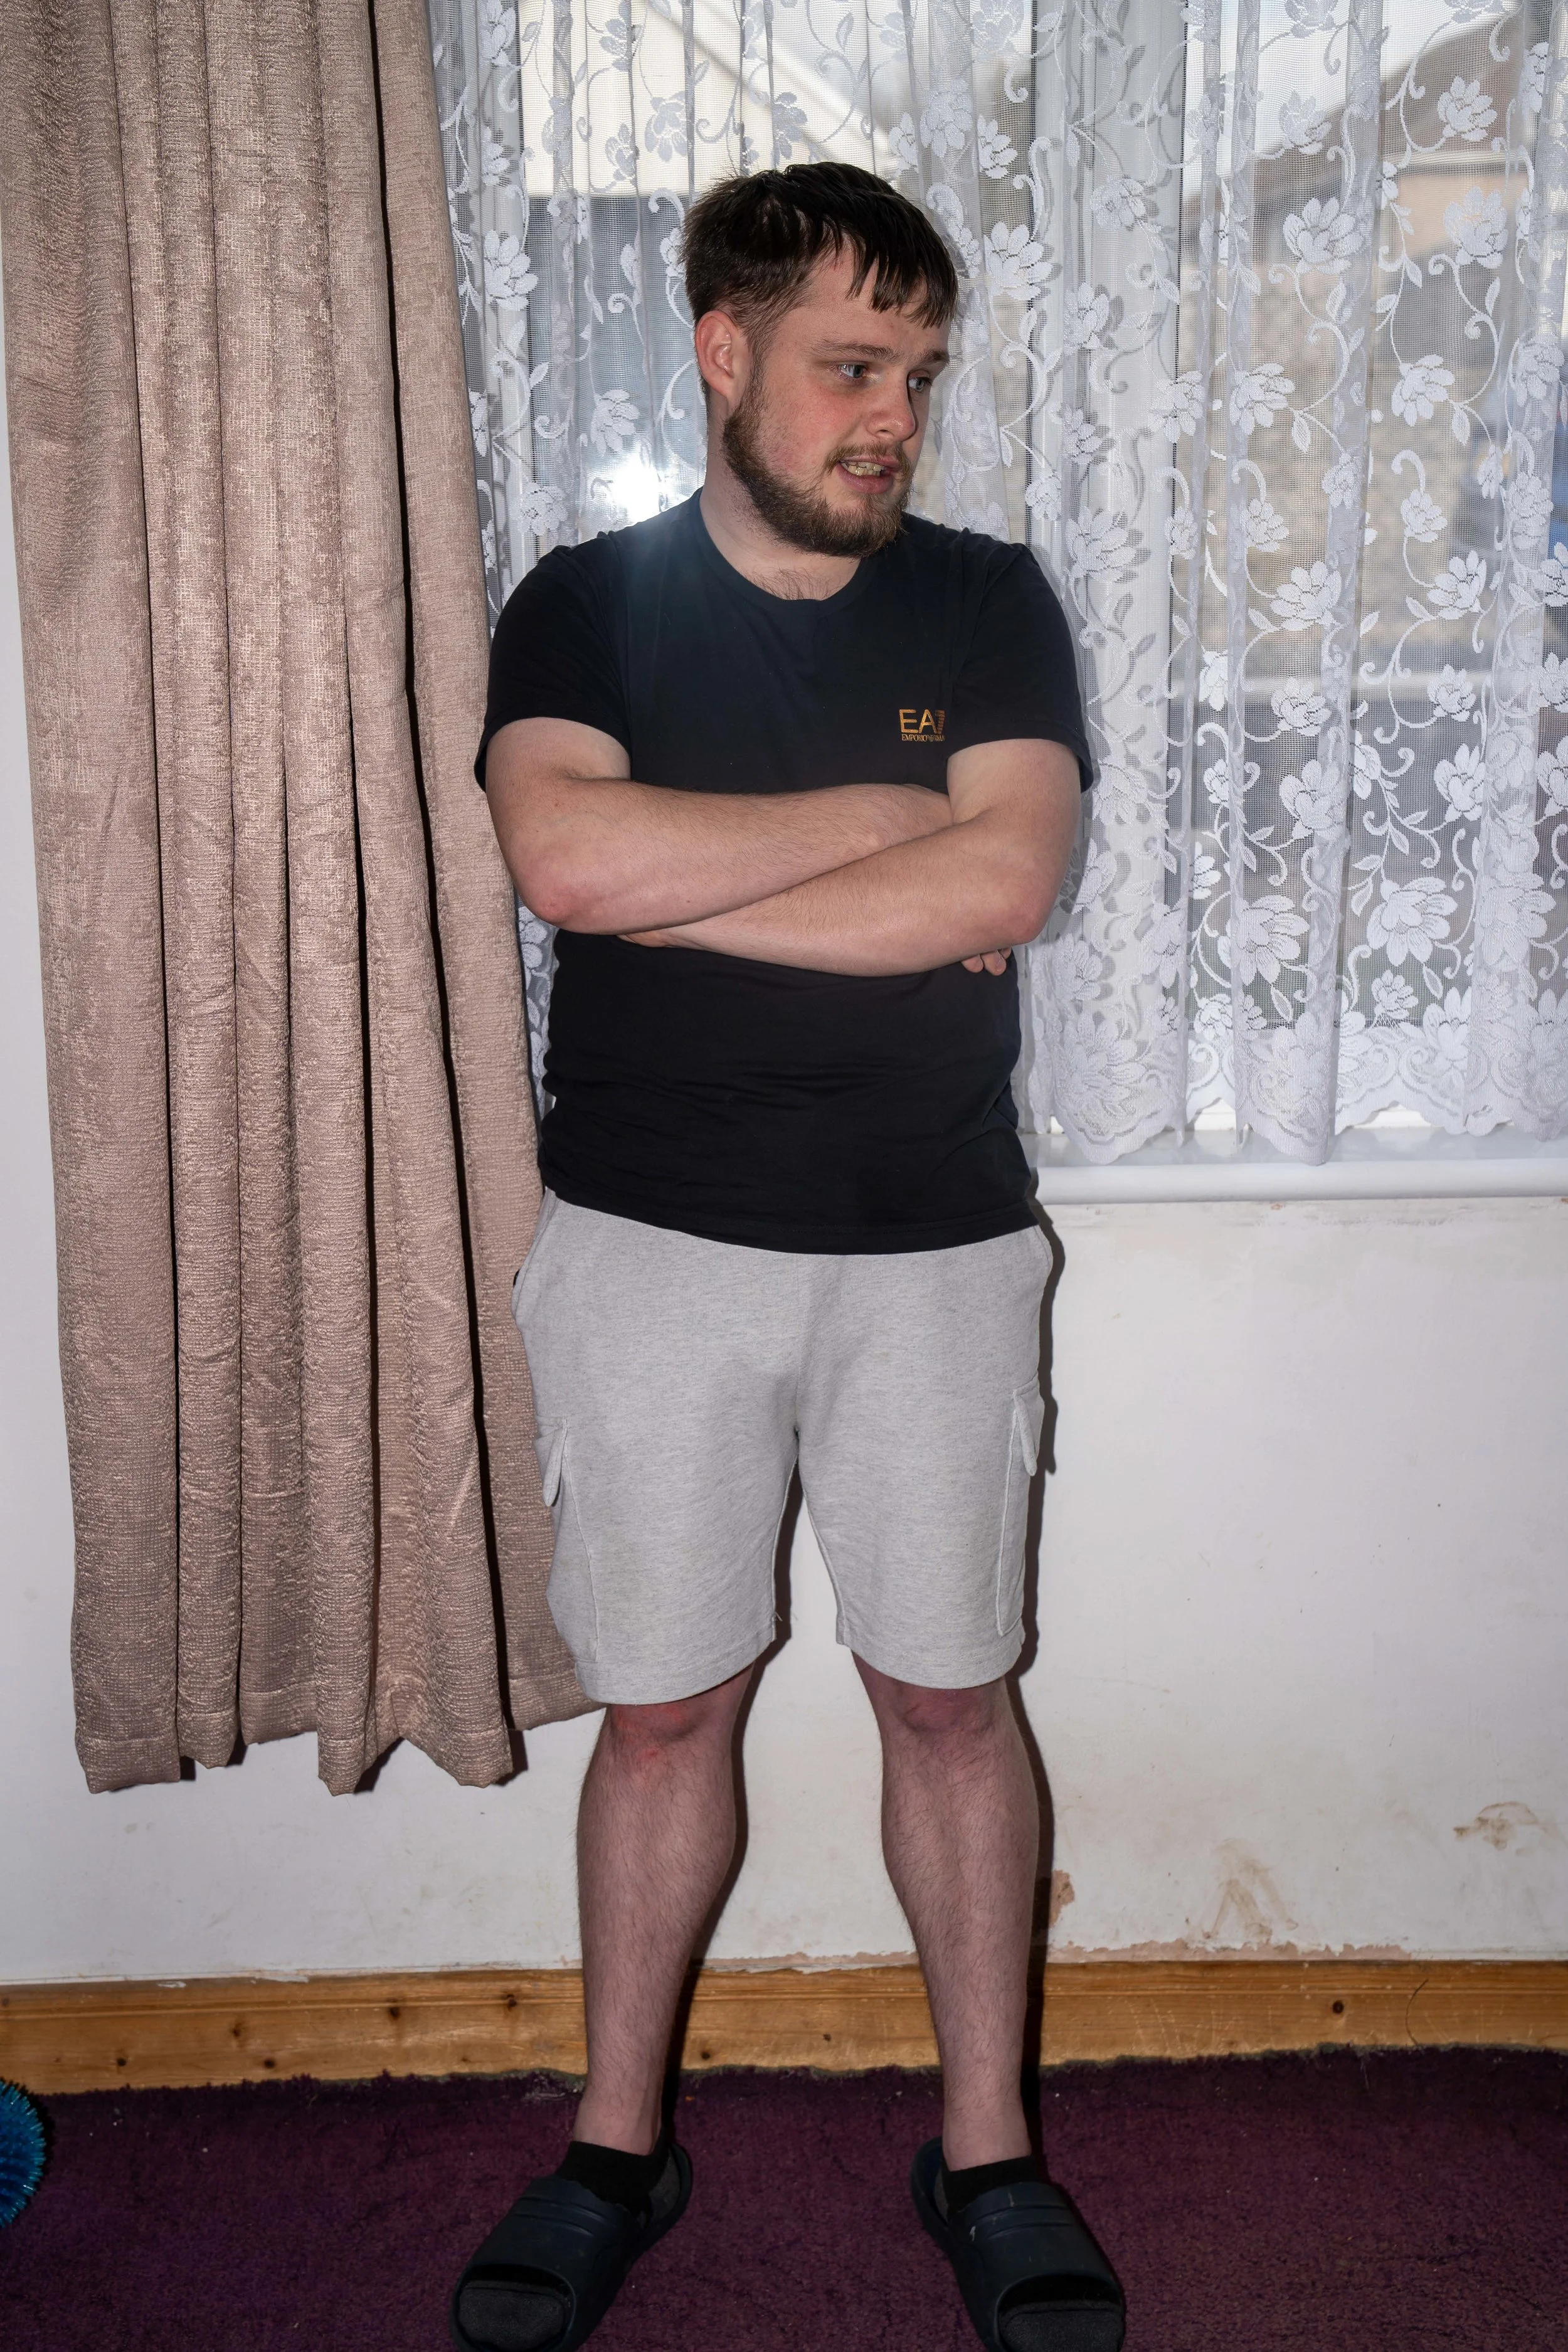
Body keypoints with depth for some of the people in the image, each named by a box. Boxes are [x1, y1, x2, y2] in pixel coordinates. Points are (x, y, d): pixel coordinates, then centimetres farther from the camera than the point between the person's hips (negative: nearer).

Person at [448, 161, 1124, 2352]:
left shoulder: (987, 604, 2)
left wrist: (674, 891, -14)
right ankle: (618, 2144, 30)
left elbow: (1006, 882, -15)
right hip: (651, 1244, 0)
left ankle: (988, 2150, 29)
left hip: (934, 1246, 1)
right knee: (663, 1708, 10)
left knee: (950, 1696, 10)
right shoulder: (588, 605, 1)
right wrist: (898, 805, -14)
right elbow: (565, 855, -19)